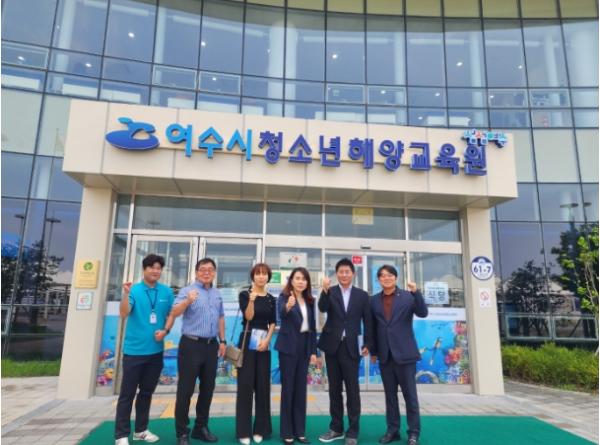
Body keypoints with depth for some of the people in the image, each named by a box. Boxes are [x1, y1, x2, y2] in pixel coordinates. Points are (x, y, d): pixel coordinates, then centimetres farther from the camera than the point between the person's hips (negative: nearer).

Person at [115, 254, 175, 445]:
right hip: (134, 350, -4)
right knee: (127, 393, 3)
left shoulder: (167, 292, 3)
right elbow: (124, 314, -17)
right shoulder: (134, 290, -7)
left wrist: (165, 330, -9)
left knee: (147, 392, 15)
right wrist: (126, 294, -32)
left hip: (155, 350, 4)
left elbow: (171, 315, 8)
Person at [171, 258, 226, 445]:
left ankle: (201, 427, 27)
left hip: (211, 345, 6)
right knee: (185, 390, 1)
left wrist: (222, 341, 13)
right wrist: (187, 301, -41)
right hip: (191, 345, -6)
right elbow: (175, 313, -22)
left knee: (208, 388, 13)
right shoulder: (187, 290, -7)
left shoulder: (217, 294, 12)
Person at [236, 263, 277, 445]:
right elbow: (248, 317, -11)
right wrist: (251, 300, -27)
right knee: (245, 385, -1)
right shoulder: (244, 295, -2)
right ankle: (243, 430, 10)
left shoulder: (271, 299, 9)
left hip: (264, 344, 3)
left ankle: (260, 429, 18)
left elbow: (273, 323, 7)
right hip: (247, 343, -3)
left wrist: (267, 340, -7)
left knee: (263, 385, 6)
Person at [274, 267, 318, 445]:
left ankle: (299, 431, 21)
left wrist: (314, 350, 6)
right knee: (288, 388, 1)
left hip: (305, 347, 5)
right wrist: (288, 306, -51)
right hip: (289, 346, -5)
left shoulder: (310, 300, 9)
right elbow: (281, 314, -29)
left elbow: (312, 326, 11)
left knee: (301, 388, 10)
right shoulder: (284, 297, -7)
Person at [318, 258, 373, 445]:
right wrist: (325, 290, -32)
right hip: (332, 346, 1)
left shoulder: (362, 295, 3)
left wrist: (368, 344, -2)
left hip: (351, 347, -1)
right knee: (334, 389, 12)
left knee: (352, 390, 1)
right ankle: (336, 428, 24)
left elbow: (368, 321, 4)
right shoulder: (330, 292, 3)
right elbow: (322, 308, -16)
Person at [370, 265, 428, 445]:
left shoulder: (408, 296, -1)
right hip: (385, 355, 3)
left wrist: (416, 292, -27)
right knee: (390, 395, 11)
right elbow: (372, 327, 9)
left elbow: (423, 313, -14)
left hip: (404, 353, -3)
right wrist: (373, 351, 7)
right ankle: (392, 430, 22)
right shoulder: (374, 300, 6)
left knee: (410, 395, 4)